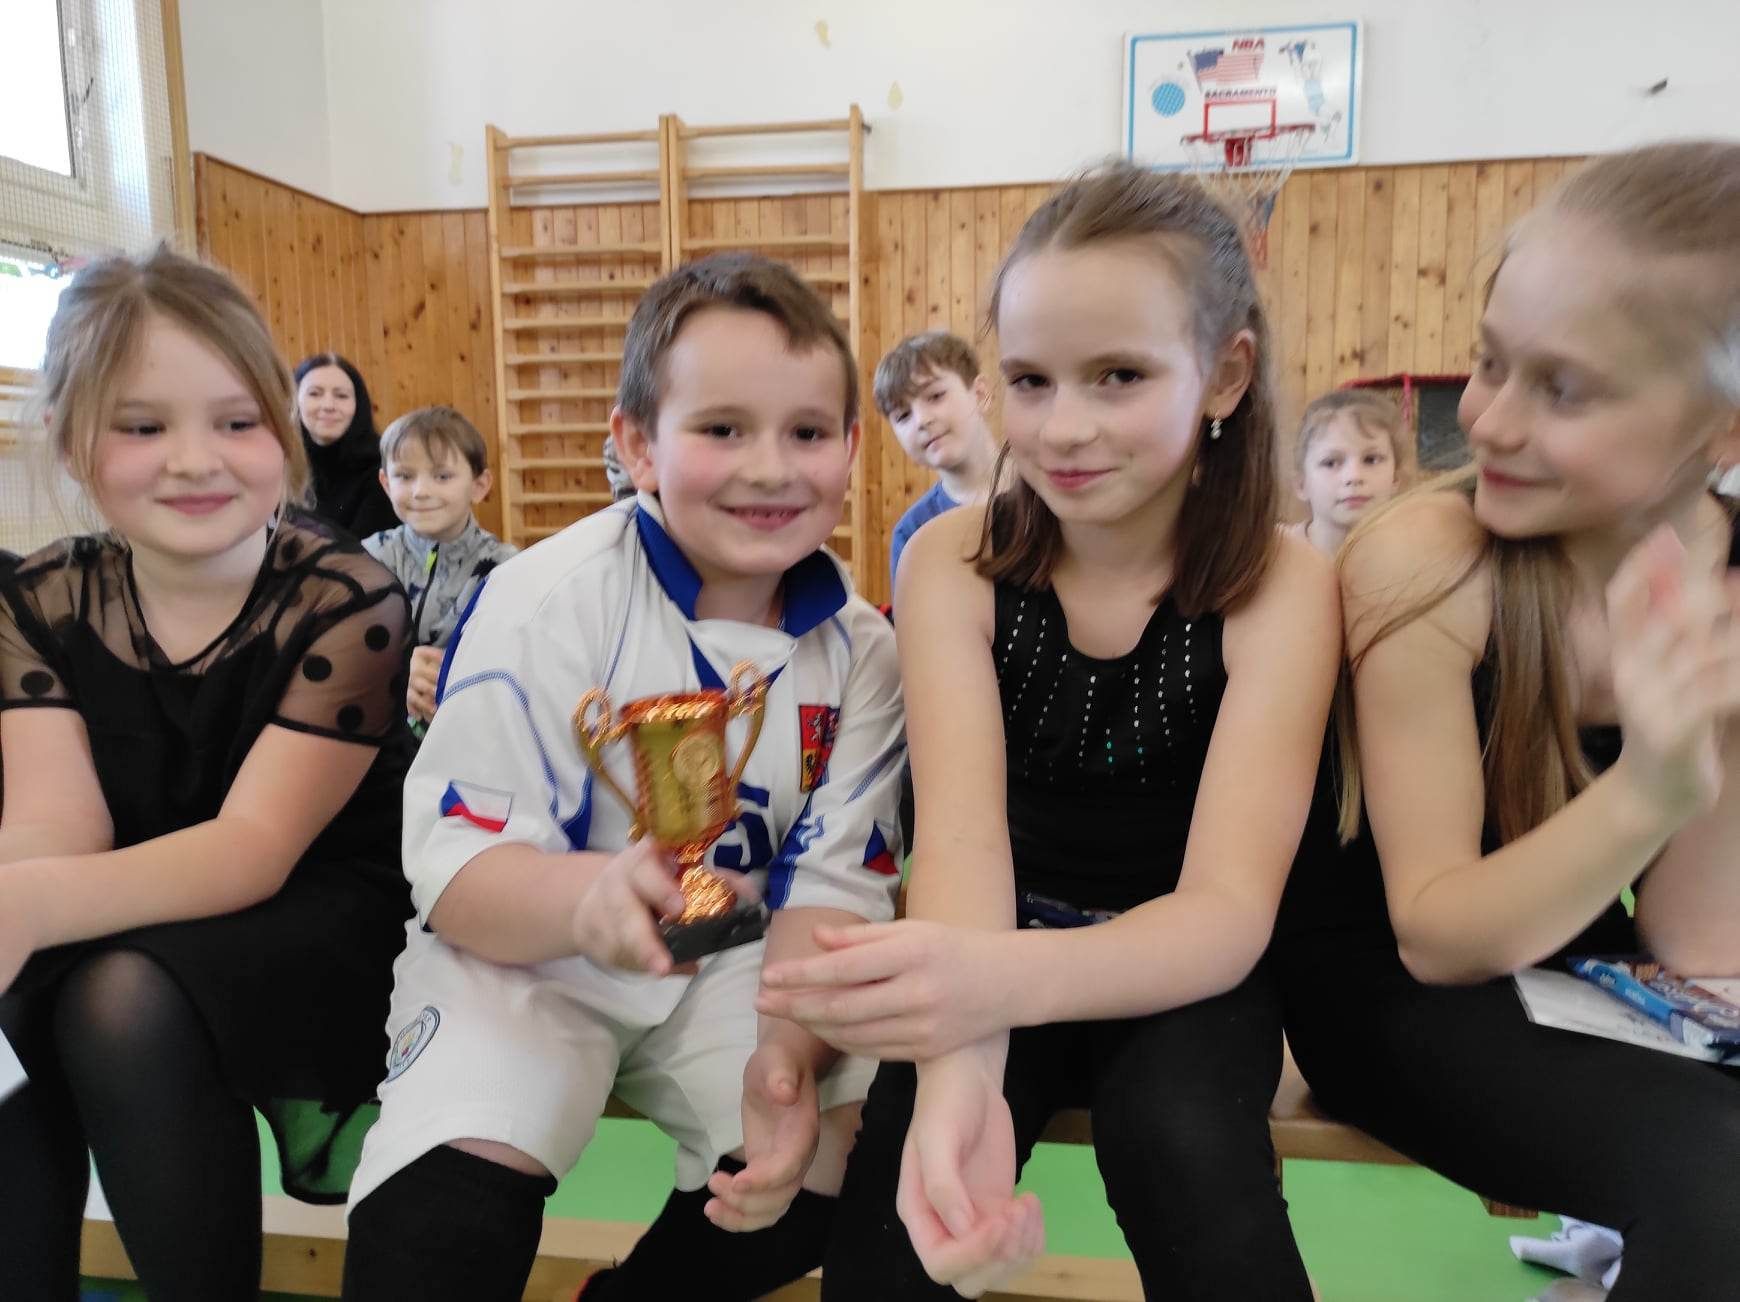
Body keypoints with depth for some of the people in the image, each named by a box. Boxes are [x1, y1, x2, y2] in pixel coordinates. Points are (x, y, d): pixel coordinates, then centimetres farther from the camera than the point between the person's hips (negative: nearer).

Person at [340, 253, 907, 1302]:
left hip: (735, 960, 4)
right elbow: (455, 868, -18)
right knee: (443, 1215, -26)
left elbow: (833, 883, -8)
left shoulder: (860, 647, -7)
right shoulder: (544, 604, -18)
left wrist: (789, 1050, -27)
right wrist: (587, 898, -41)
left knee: (831, 1150, -15)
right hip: (522, 952, -3)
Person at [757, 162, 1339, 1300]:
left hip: (1179, 965, 0)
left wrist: (1008, 983, -46)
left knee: (1188, 1154, -30)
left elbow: (1231, 904, -25)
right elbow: (961, 832, -23)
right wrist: (959, 1071, -43)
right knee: (907, 1198, -25)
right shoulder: (955, 560, -11)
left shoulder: (1281, 586, -15)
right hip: (998, 951, 1)